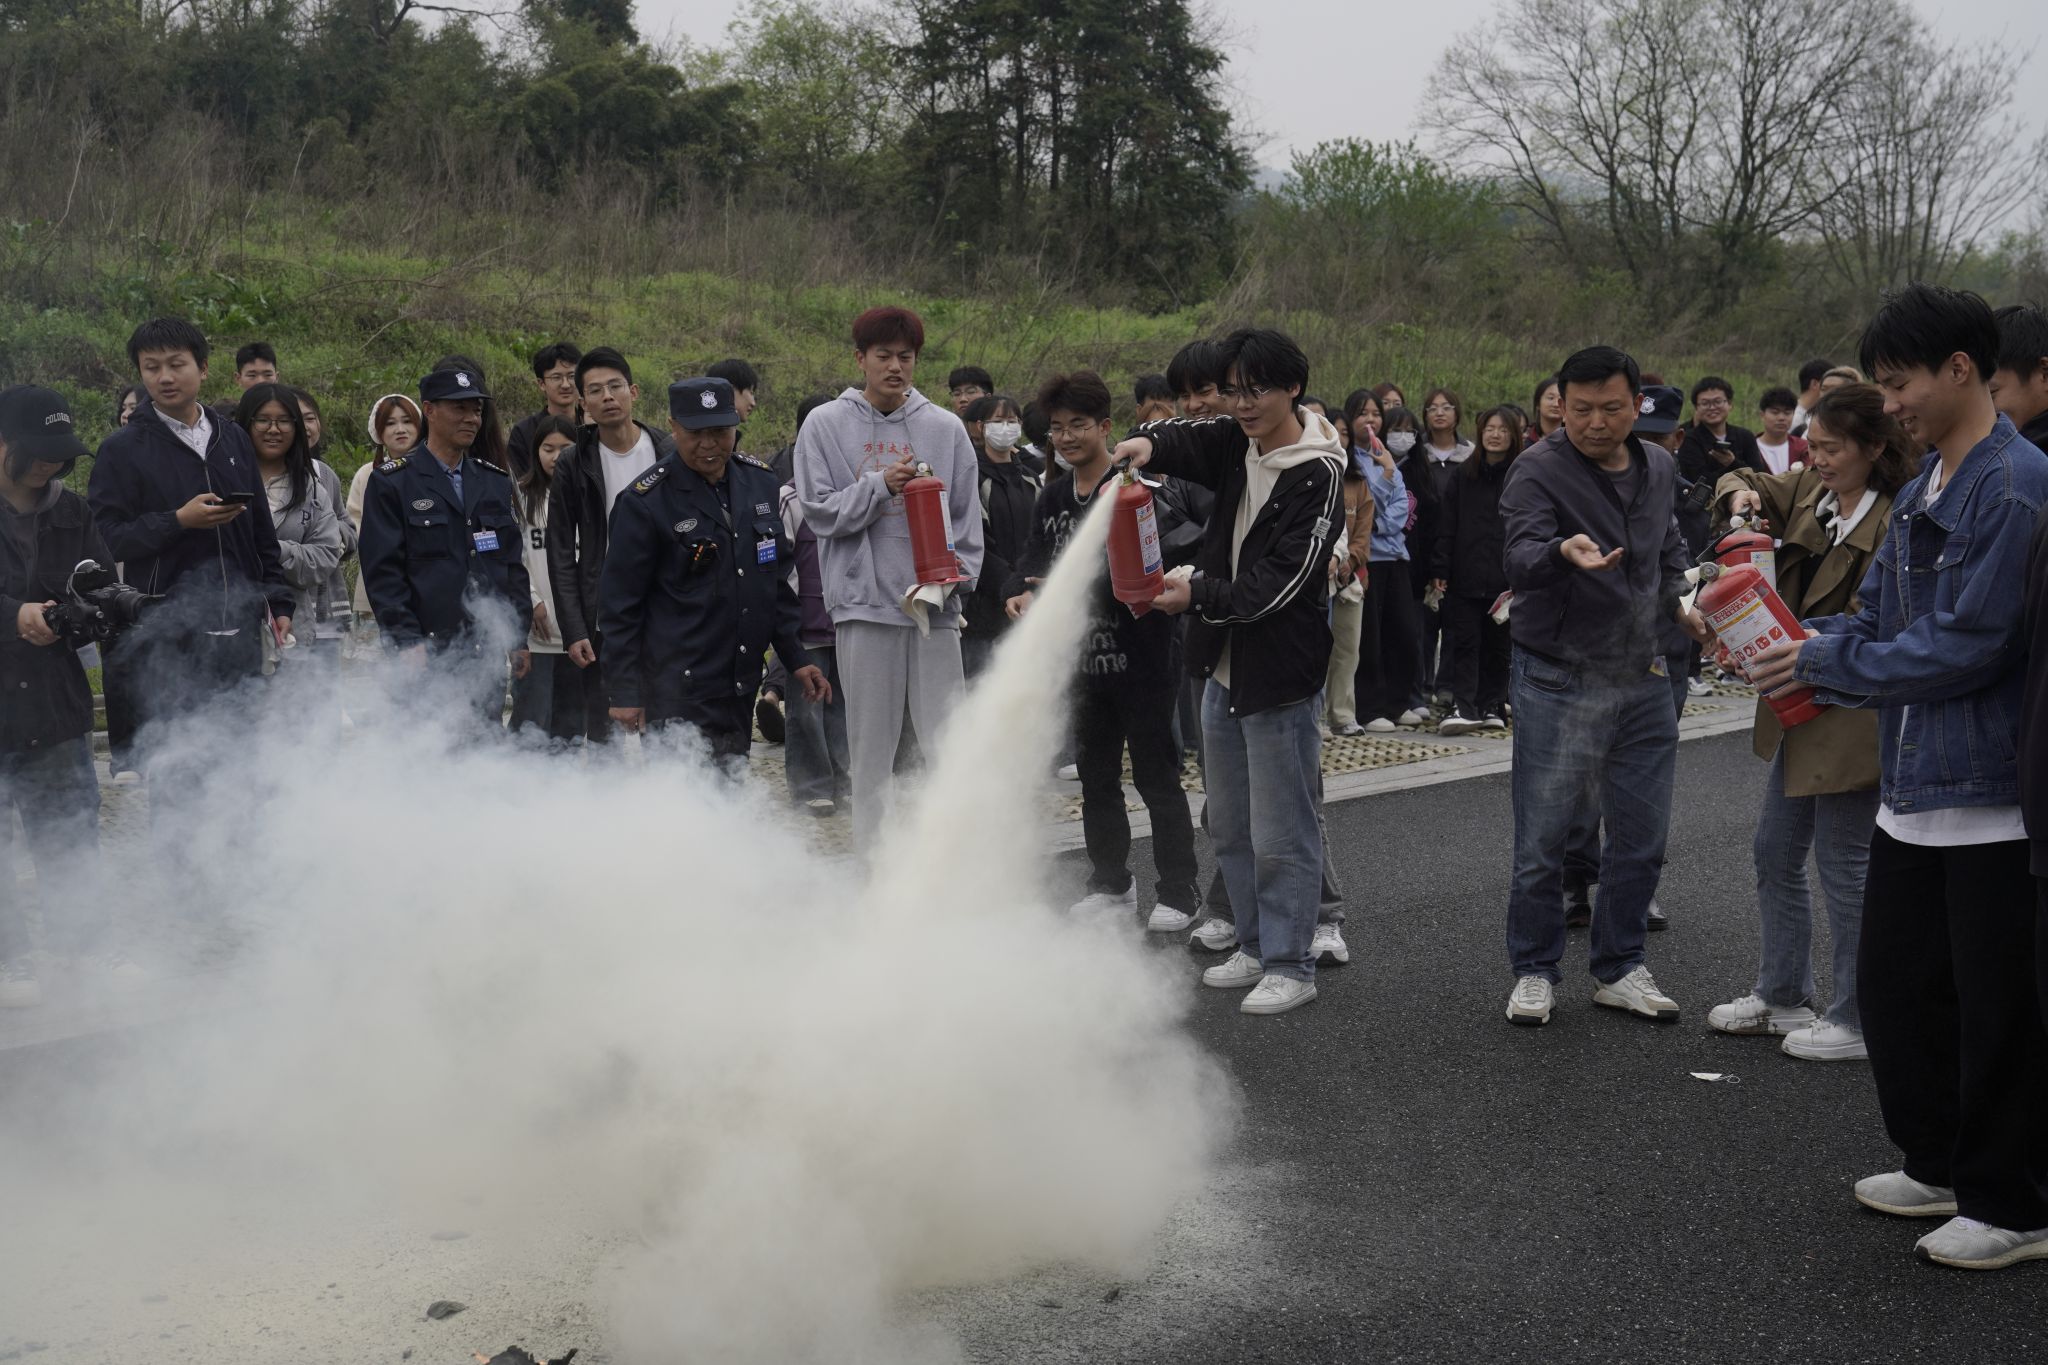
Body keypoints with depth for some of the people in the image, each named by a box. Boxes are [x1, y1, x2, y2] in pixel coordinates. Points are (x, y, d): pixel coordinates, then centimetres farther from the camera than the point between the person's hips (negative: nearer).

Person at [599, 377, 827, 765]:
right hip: (677, 697, -6)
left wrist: (795, 658, 17)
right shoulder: (646, 501, -9)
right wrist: (624, 693, -8)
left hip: (741, 690, 6)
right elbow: (618, 604, -6)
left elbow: (776, 581, 20)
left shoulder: (759, 483, 9)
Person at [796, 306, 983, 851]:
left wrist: (956, 576, -7)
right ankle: (872, 856, 13)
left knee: (949, 742, -2)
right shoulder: (826, 425, 5)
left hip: (934, 605, 1)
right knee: (871, 745, 4)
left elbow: (966, 516, 8)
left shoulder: (945, 428, 9)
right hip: (863, 601, -1)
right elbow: (821, 512, -1)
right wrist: (880, 485, -14)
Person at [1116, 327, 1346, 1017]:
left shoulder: (1317, 476, -16)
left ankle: (1291, 964, 13)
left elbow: (1277, 584, -20)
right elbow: (1184, 440, -4)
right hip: (1224, 666, 8)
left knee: (1281, 834, 0)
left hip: (1279, 675, -8)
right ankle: (1255, 946, 31)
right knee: (1229, 825, 17)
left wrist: (1199, 594, -26)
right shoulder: (1236, 444, 7)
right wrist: (1148, 443, -26)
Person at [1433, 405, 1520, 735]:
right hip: (1465, 576, 1)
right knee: (1464, 643, -5)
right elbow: (1447, 526, 8)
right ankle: (1462, 706, -9)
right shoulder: (1463, 475, 10)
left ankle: (1491, 707, 16)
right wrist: (1440, 570, 0)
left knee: (1497, 646, 7)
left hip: (1505, 580, -1)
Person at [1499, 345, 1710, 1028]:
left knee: (1641, 837, 10)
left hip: (1644, 677, 6)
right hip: (1559, 681, -5)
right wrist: (1562, 552, -49)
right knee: (1544, 837, 0)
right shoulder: (1539, 470, -12)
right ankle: (1534, 971, 16)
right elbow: (1519, 555, -28)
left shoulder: (1659, 468, 9)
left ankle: (1619, 968, 25)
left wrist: (1678, 603, 10)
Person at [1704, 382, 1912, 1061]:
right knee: (1775, 851, 17)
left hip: (1852, 714, -9)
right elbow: (1741, 484, 23)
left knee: (1844, 864, 1)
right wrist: (1740, 495, 1)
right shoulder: (1808, 488, 5)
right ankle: (1782, 996, 32)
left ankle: (1858, 1022, 15)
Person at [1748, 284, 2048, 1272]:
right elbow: (1876, 614, 15)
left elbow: (1968, 644, -22)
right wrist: (1785, 641, -3)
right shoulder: (1923, 488, 12)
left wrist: (1825, 662, -15)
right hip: (1915, 784, 9)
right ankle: (1939, 1164, 34)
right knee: (1894, 984, 17)